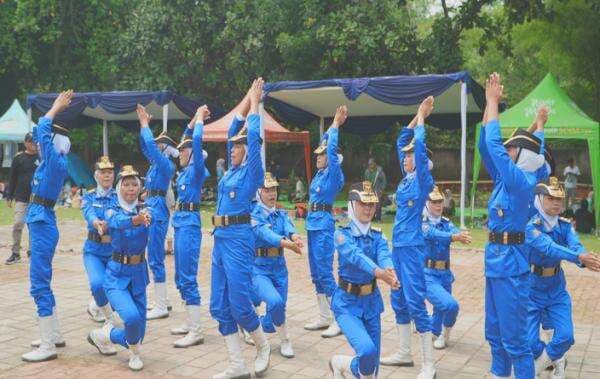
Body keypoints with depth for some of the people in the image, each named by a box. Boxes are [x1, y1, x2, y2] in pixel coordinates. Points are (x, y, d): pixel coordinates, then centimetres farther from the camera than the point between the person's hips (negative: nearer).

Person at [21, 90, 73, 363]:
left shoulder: (57, 164, -13)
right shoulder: (50, 163, 10)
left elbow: (41, 132, -15)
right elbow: (40, 133, 21)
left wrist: (55, 108, -4)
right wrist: (56, 109, 18)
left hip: (43, 223, -10)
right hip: (39, 222, 10)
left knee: (39, 284, -7)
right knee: (41, 283, 16)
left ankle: (48, 347, -3)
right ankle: (54, 335, 25)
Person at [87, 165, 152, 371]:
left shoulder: (143, 211, 3)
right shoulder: (112, 212, -11)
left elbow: (149, 218, -20)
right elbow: (117, 222, -33)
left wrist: (146, 217, -40)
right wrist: (136, 219, -52)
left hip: (139, 274, 4)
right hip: (117, 276, -4)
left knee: (137, 332, 6)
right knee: (132, 317, -29)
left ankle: (104, 335, 36)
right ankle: (134, 352, 4)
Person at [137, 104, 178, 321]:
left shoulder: (166, 165, -11)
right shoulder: (157, 163, 14)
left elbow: (149, 144, -20)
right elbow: (145, 147, 24)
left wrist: (145, 124, -6)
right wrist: (143, 123, 17)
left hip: (157, 210, -10)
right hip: (152, 209, 10)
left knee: (155, 259, -8)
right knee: (156, 258, 14)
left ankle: (161, 307, -4)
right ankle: (162, 301, 23)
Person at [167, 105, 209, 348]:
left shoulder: (197, 169, -8)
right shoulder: (185, 170, 14)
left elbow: (196, 141, -16)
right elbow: (186, 141, 25)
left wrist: (200, 119, -4)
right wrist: (194, 119, 24)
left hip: (189, 224, -9)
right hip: (180, 223, 9)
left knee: (188, 278, -10)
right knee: (181, 278, 13)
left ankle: (196, 332, -7)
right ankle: (190, 323, 22)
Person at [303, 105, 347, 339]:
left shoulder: (333, 173, -8)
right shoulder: (320, 173, 12)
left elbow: (332, 148, -14)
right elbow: (325, 145, 21)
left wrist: (336, 125, -6)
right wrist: (333, 126, 22)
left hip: (324, 225, -9)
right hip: (313, 224, 9)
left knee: (325, 272, -9)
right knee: (316, 273, 11)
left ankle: (338, 321, -4)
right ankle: (324, 318, 19)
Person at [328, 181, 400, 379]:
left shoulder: (378, 236, 1)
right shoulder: (342, 234, -11)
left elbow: (384, 256, -20)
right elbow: (355, 255, -30)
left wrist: (390, 272, -44)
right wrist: (378, 272, -49)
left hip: (371, 301, 5)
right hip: (347, 303, -5)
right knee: (367, 350, -25)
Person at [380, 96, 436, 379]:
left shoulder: (423, 180, -10)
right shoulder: (406, 178, 10)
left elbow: (419, 146, -19)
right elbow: (402, 141, 16)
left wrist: (422, 117, -7)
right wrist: (417, 116, 14)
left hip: (412, 247, -9)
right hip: (399, 245, 9)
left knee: (415, 302, -7)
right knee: (398, 300, 14)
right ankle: (404, 353, 26)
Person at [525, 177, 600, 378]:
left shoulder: (565, 225, -4)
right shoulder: (530, 226, -22)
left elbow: (575, 245, -24)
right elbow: (549, 248, -38)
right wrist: (580, 257, -53)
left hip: (557, 290, 4)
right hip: (531, 291, -4)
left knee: (565, 336, -3)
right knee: (530, 342, -4)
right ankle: (556, 360, 30)